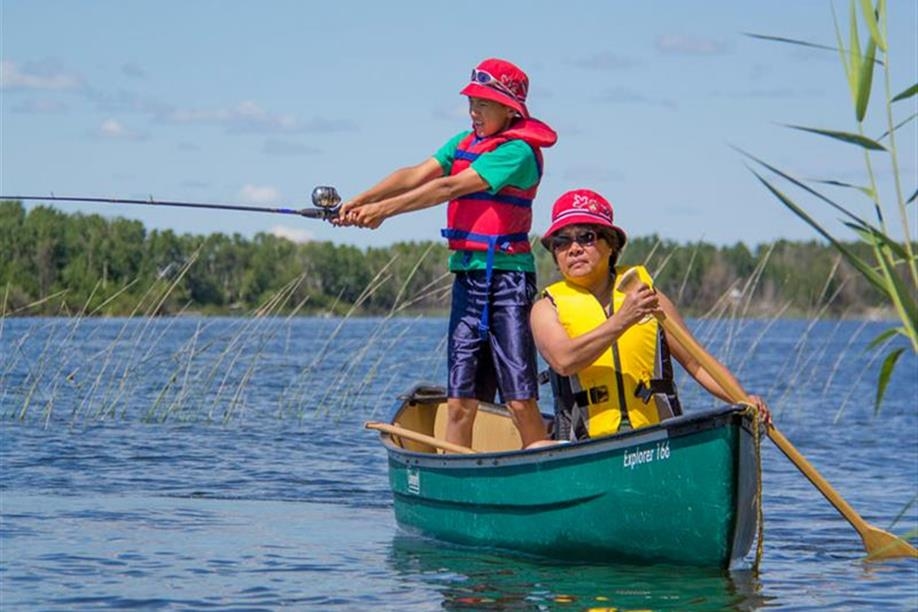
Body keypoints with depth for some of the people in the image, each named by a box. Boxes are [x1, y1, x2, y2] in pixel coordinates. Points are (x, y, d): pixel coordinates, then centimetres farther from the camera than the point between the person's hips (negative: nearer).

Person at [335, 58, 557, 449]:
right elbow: (417, 175, 5)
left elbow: (450, 188, -17)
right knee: (460, 401, 4)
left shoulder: (518, 152, -10)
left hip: (507, 278, -7)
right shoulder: (463, 143, 16)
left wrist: (385, 210, -18)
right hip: (467, 278, 7)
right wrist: (359, 202, -9)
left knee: (520, 401, -10)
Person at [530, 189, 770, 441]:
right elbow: (563, 361, -14)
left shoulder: (646, 293, 14)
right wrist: (621, 320, -24)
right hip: (588, 449, 0)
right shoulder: (547, 308, 7)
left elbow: (697, 363, 15)